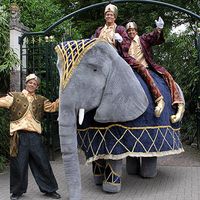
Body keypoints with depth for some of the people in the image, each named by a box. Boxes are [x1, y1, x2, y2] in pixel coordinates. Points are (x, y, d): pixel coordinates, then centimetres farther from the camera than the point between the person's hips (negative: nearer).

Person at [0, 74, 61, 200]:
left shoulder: (40, 100, 14)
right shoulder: (15, 96, 5)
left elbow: (52, 107, 8)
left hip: (35, 136, 3)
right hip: (19, 136, -2)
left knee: (42, 163, 8)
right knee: (18, 165, 7)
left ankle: (49, 189, 22)